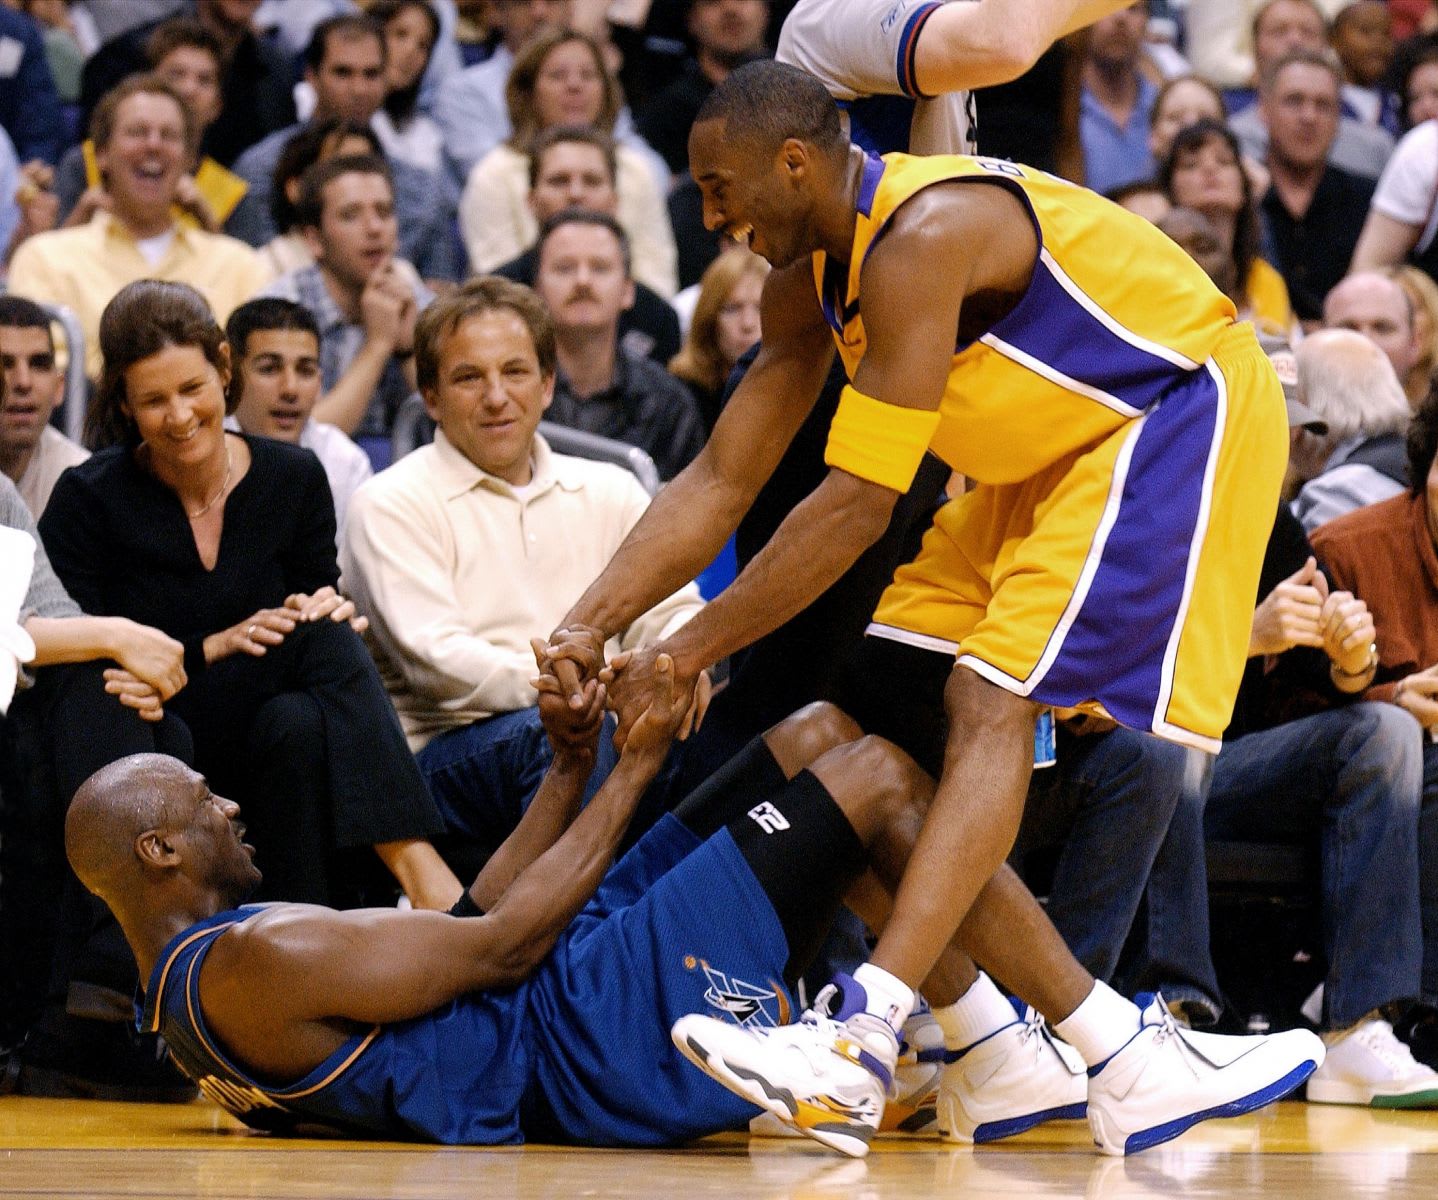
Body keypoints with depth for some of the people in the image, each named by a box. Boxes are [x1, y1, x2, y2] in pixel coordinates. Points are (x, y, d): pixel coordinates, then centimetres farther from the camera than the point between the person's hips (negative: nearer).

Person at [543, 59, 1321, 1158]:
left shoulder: (922, 237, -28)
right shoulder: (809, 280, 2)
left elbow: (859, 502, -29)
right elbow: (721, 481, 7)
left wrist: (689, 653, -23)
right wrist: (591, 624, -6)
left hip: (1182, 410, -10)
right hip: (1062, 449, 10)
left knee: (990, 705, -22)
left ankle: (857, 1053, -33)